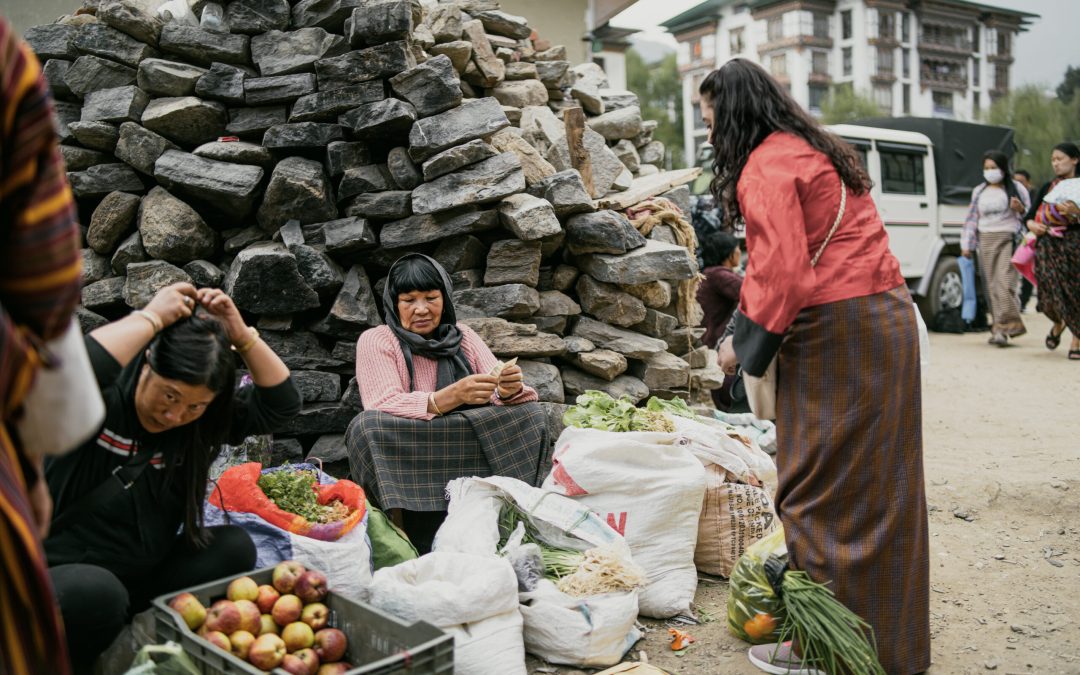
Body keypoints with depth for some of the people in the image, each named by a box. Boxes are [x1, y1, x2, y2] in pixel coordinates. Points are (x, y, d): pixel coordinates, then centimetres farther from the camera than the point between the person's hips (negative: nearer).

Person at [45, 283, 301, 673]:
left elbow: (282, 403, -4)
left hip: (143, 579, 6)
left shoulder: (202, 420, -1)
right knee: (96, 593, -37)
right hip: (60, 578, -5)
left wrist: (242, 336, -16)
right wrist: (151, 318, -32)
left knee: (234, 548, -13)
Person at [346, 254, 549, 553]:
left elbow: (500, 395, 0)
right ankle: (427, 552, -28)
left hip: (469, 455, 3)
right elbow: (385, 406, -18)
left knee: (526, 412, -15)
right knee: (368, 425, -31)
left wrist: (510, 390, -26)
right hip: (405, 459, -2)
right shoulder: (375, 341, -2)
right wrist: (452, 396, -34)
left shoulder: (463, 337, 10)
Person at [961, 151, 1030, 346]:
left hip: (1009, 239, -4)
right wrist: (966, 244, 15)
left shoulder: (1016, 189, 7)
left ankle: (1003, 327, -17)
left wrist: (1020, 209, -13)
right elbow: (972, 218, 20)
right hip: (986, 241, 4)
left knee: (1005, 282, -15)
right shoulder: (979, 191, 17)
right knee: (992, 285, 2)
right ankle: (1001, 327, 7)